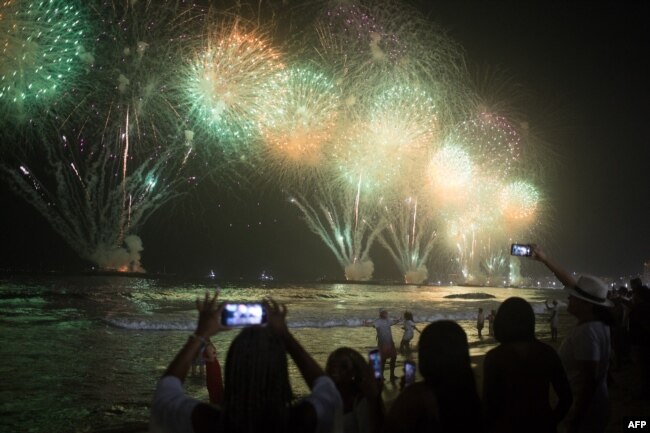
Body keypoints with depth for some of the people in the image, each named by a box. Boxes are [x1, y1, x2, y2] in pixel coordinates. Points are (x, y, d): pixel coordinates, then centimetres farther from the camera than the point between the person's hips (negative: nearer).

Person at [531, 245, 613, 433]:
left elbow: (589, 380, -28)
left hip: (585, 410, -9)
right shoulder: (594, 319, -1)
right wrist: (545, 259, 18)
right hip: (593, 405, 9)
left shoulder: (588, 332, -26)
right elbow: (570, 282, 11)